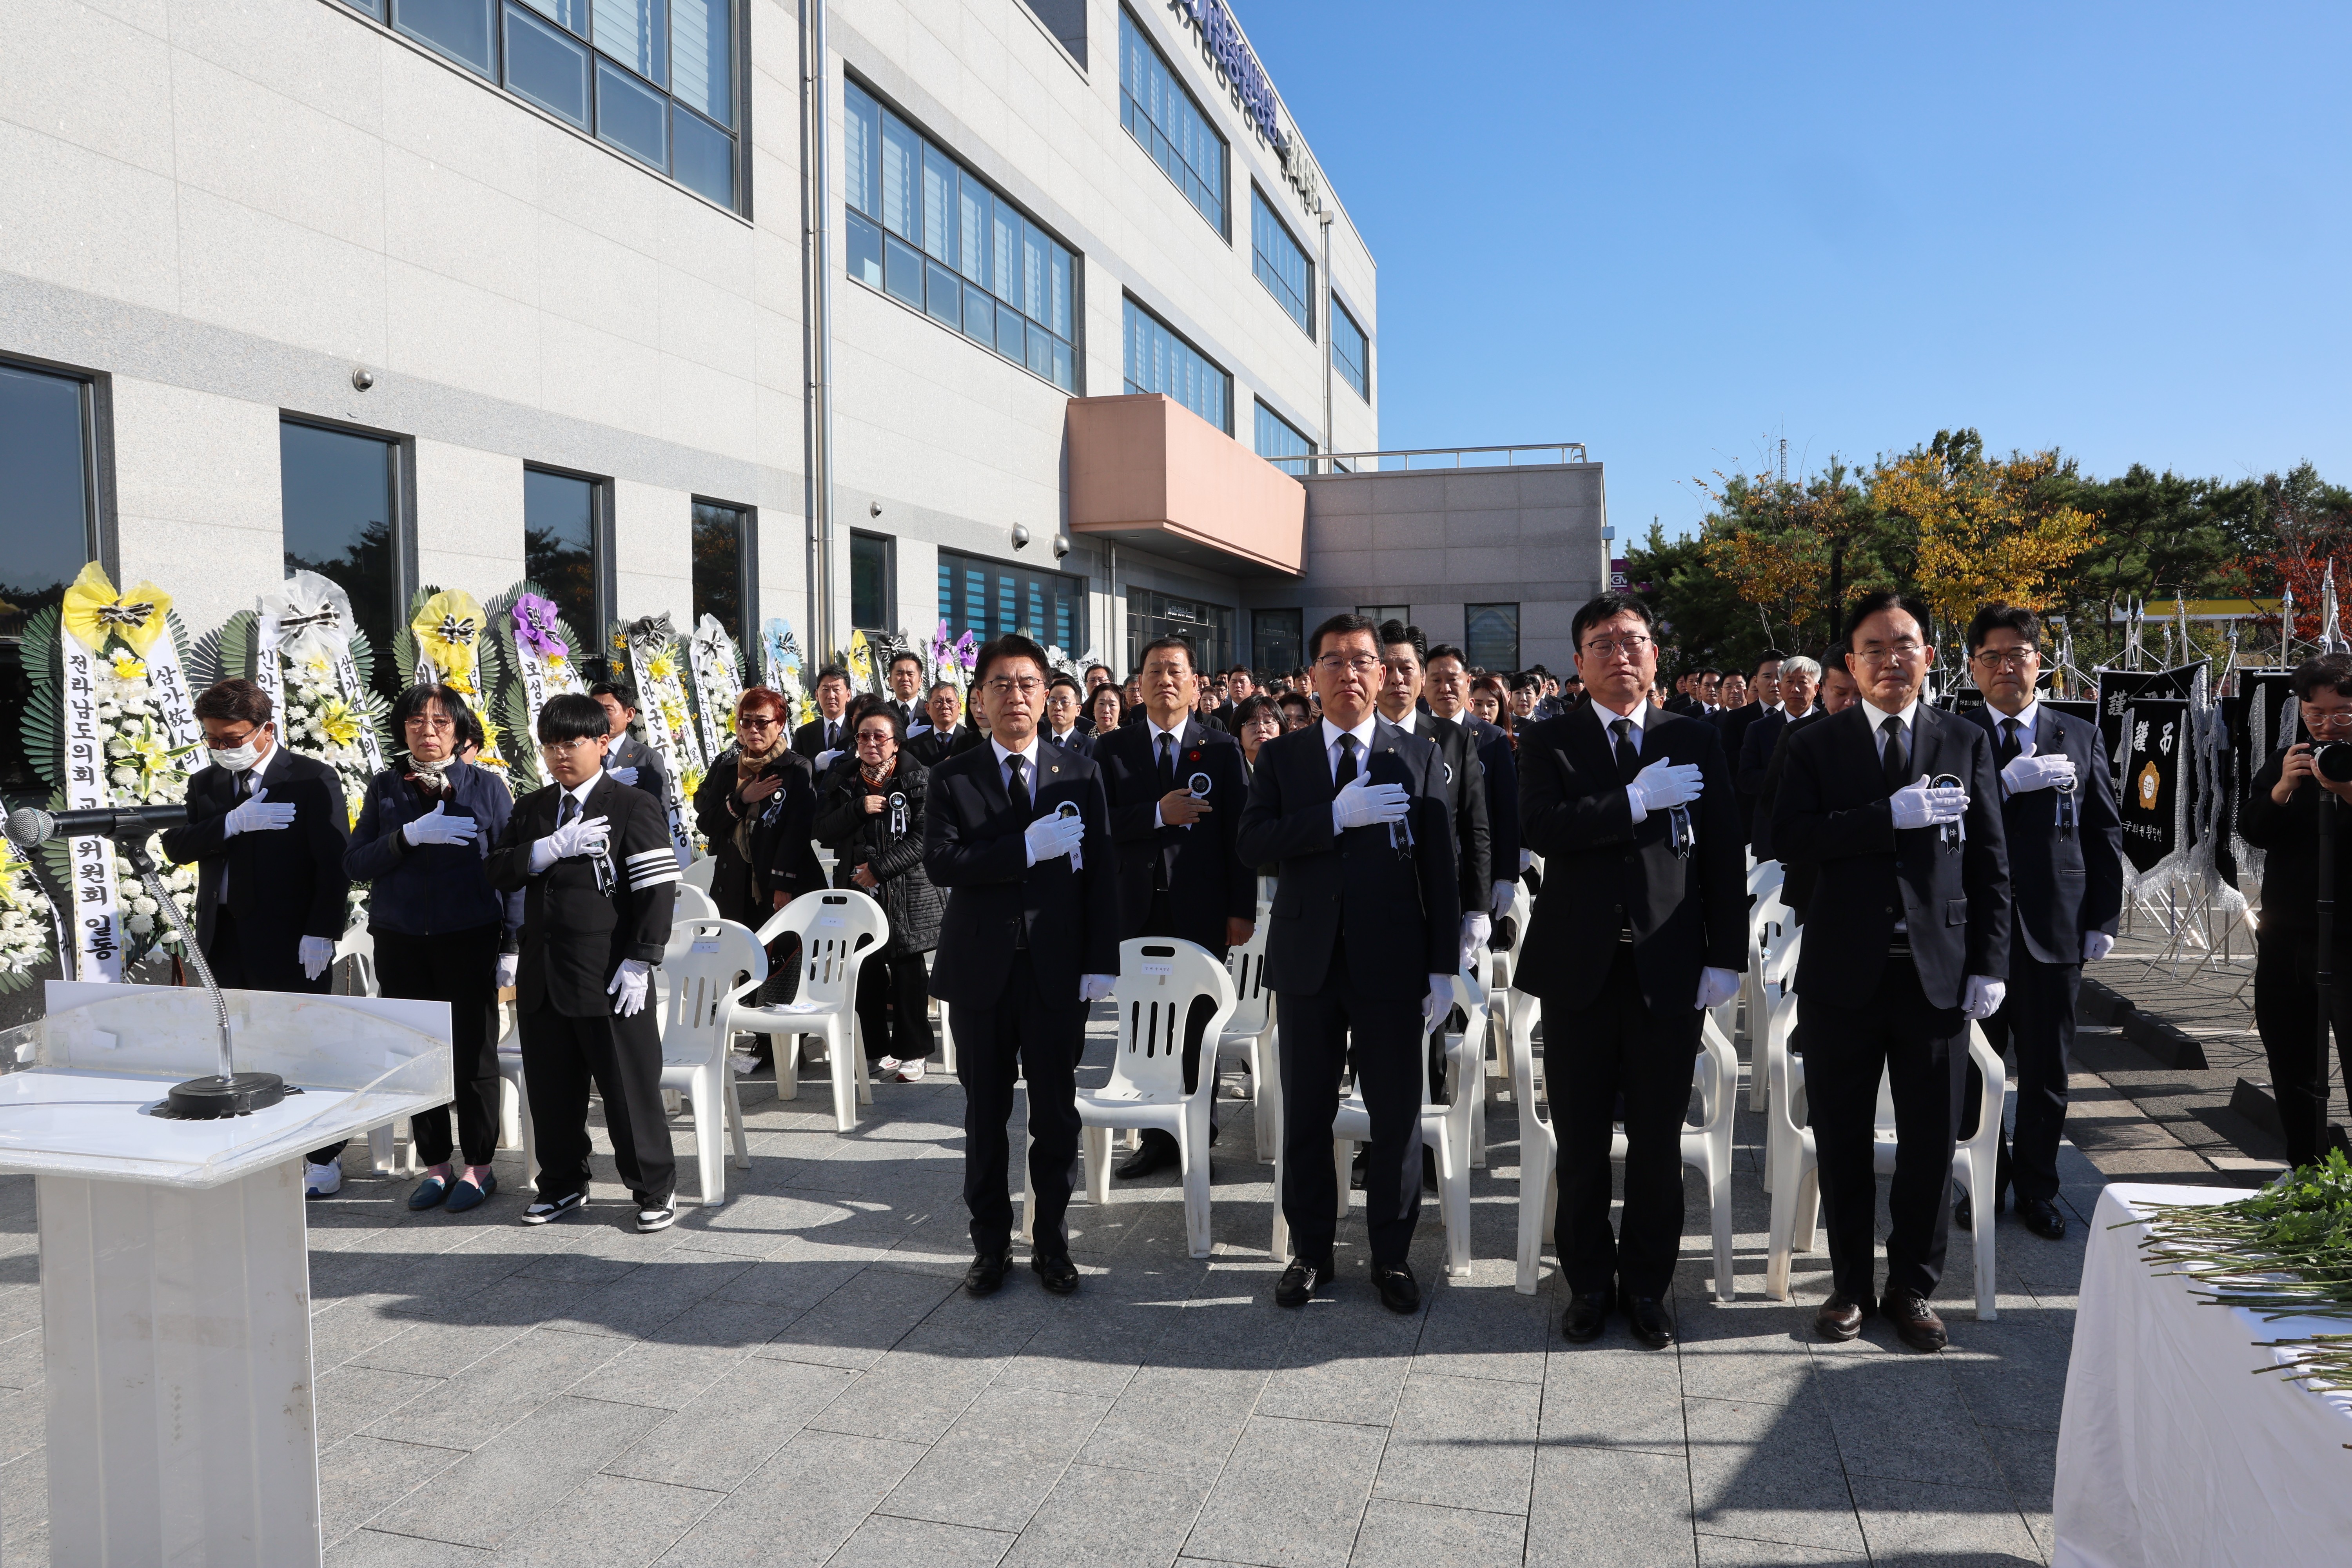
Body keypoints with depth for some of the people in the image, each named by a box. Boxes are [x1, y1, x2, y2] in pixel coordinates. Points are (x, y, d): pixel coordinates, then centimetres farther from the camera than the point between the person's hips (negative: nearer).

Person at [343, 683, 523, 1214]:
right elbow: (356, 864, 1)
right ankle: (435, 1165, 21)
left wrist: (512, 945, -5)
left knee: (473, 1055, 2)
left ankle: (479, 1167, 16)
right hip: (401, 944, 3)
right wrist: (410, 836, -15)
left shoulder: (486, 786, 2)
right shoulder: (384, 789, 9)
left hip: (470, 940, -2)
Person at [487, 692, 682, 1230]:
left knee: (629, 1085, 1)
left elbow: (658, 889, -10)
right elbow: (500, 872, 1)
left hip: (608, 976, -5)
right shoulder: (530, 810, 12)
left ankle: (655, 1189, 15)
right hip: (542, 974, 6)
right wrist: (555, 847, -15)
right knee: (550, 1086, 13)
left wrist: (639, 963, -15)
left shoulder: (633, 807, -6)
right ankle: (562, 1185, 30)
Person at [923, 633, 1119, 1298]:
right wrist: (1027, 849, -20)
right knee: (985, 1113, 9)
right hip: (981, 969, 0)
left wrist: (1101, 962, -4)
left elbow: (1102, 870, 3)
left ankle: (1051, 1242, 22)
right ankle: (991, 1244, 23)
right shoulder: (952, 778, 3)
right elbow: (939, 862, -11)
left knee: (1057, 1113, 7)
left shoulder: (1080, 775, 5)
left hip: (1058, 969, 1)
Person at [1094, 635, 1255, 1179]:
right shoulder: (1112, 749, 6)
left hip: (1202, 910, -1)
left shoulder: (1222, 749, 3)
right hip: (1136, 909, 1)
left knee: (1199, 1026, 7)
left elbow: (1239, 831, 0)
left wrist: (1243, 909, -4)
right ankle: (1156, 1136, 19)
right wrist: (1158, 814, -17)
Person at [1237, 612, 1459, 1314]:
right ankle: (1310, 1250, 26)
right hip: (1308, 960, 1)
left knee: (1397, 1113, 6)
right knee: (1306, 1114, 10)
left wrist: (1443, 966, -3)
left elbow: (1440, 866, 1)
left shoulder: (1419, 756, 3)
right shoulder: (1281, 755, 5)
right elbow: (1252, 843, -9)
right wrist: (1338, 815, -20)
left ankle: (1391, 1253, 23)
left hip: (1392, 960, -1)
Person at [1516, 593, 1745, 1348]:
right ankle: (1589, 1282, 25)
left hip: (1670, 970, 1)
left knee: (1659, 1143, 9)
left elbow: (1725, 854, 4)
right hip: (1579, 968, 0)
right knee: (1581, 1142, 9)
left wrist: (1725, 958, -1)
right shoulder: (1550, 742, 4)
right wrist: (1638, 800, -17)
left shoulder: (1697, 742, 7)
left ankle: (1647, 1286, 26)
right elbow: (1541, 827, -14)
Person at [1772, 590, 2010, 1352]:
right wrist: (1892, 815, -21)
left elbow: (1990, 864, 5)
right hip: (1844, 973, -1)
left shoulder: (1967, 742, 7)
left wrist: (1988, 966, -1)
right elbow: (1789, 835, -13)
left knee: (1930, 1140, 7)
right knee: (1843, 1139, 9)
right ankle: (1851, 1282, 25)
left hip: (1937, 972, 1)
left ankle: (1913, 1287, 24)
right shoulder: (1815, 746, 3)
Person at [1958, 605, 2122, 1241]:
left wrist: (2102, 921, 3)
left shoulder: (2082, 737, 8)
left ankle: (2036, 1189, 23)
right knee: (1973, 1067, 9)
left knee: (2046, 1070, 9)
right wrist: (2005, 783, -23)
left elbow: (2105, 835, 8)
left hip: (2054, 927, 1)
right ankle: (1984, 1182, 24)